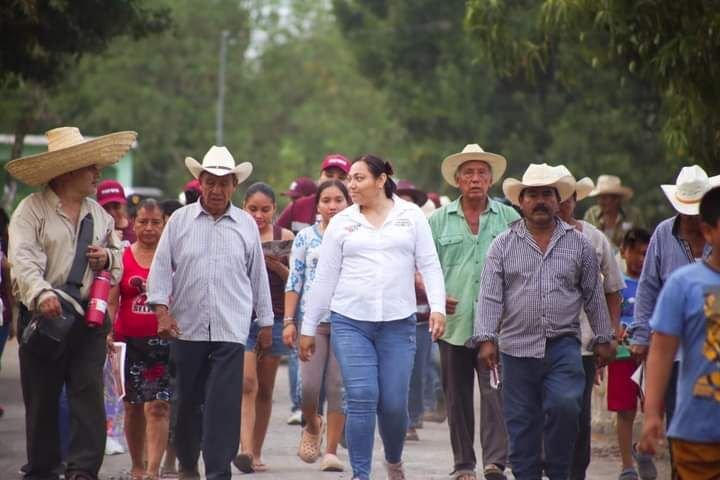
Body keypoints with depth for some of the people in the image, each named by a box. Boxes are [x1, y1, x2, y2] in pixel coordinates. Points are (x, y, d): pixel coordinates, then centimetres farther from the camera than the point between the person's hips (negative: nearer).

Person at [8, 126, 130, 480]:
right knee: (41, 399, 3)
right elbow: (22, 258, -17)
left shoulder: (98, 213, 16)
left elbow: (118, 255, 28)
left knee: (90, 392, -7)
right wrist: (41, 293, -33)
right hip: (42, 315, -4)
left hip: (88, 317, 4)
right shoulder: (32, 209, -3)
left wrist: (108, 258, 3)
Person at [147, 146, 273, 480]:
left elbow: (258, 276, 13)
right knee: (187, 401, 9)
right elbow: (161, 267, 5)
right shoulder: (180, 220, 5)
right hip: (187, 327, 1)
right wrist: (162, 309, -6)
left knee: (224, 405, -9)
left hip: (230, 330, -1)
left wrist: (265, 322, 15)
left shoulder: (246, 225, 8)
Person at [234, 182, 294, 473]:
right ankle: (245, 450, -25)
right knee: (247, 384, -16)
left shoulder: (285, 237, 6)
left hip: (274, 319, 2)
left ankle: (256, 453, 17)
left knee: (265, 389, 8)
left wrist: (278, 266, -12)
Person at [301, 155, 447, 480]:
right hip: (350, 322, 0)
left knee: (394, 403, 0)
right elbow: (324, 278, 10)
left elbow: (429, 265, 4)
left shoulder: (411, 216, 6)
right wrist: (308, 328, 10)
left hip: (398, 323, 0)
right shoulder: (341, 223, 8)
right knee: (360, 399, -9)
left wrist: (437, 307, -10)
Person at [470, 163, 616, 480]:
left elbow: (594, 296, 12)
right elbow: (490, 296, 0)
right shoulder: (503, 245, 5)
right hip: (518, 347, 0)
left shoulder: (578, 244, 8)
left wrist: (603, 339, 11)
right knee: (521, 420, 3)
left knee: (565, 405, -17)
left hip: (563, 344, 0)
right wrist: (486, 339, -9)